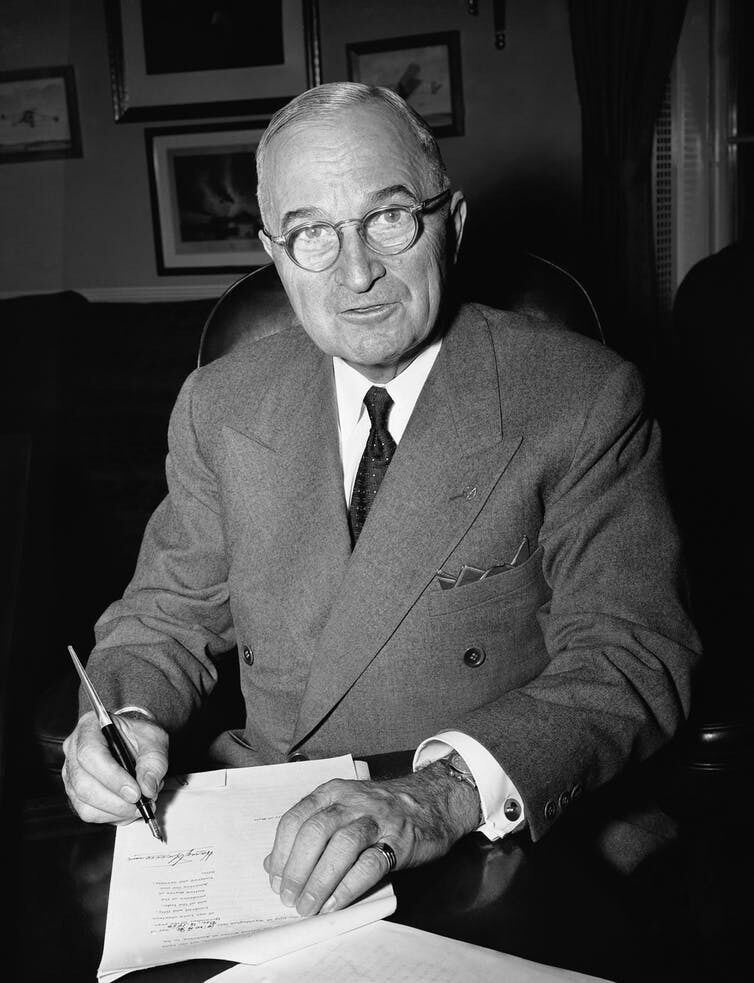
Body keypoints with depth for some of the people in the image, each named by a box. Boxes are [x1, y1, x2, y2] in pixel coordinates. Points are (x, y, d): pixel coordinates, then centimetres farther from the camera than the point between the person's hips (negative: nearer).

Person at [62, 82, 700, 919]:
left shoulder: (585, 401, -6)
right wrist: (125, 715, -9)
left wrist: (448, 790, -29)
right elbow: (168, 616, 13)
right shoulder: (219, 406, 7)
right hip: (268, 833, 3)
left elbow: (629, 660, -13)